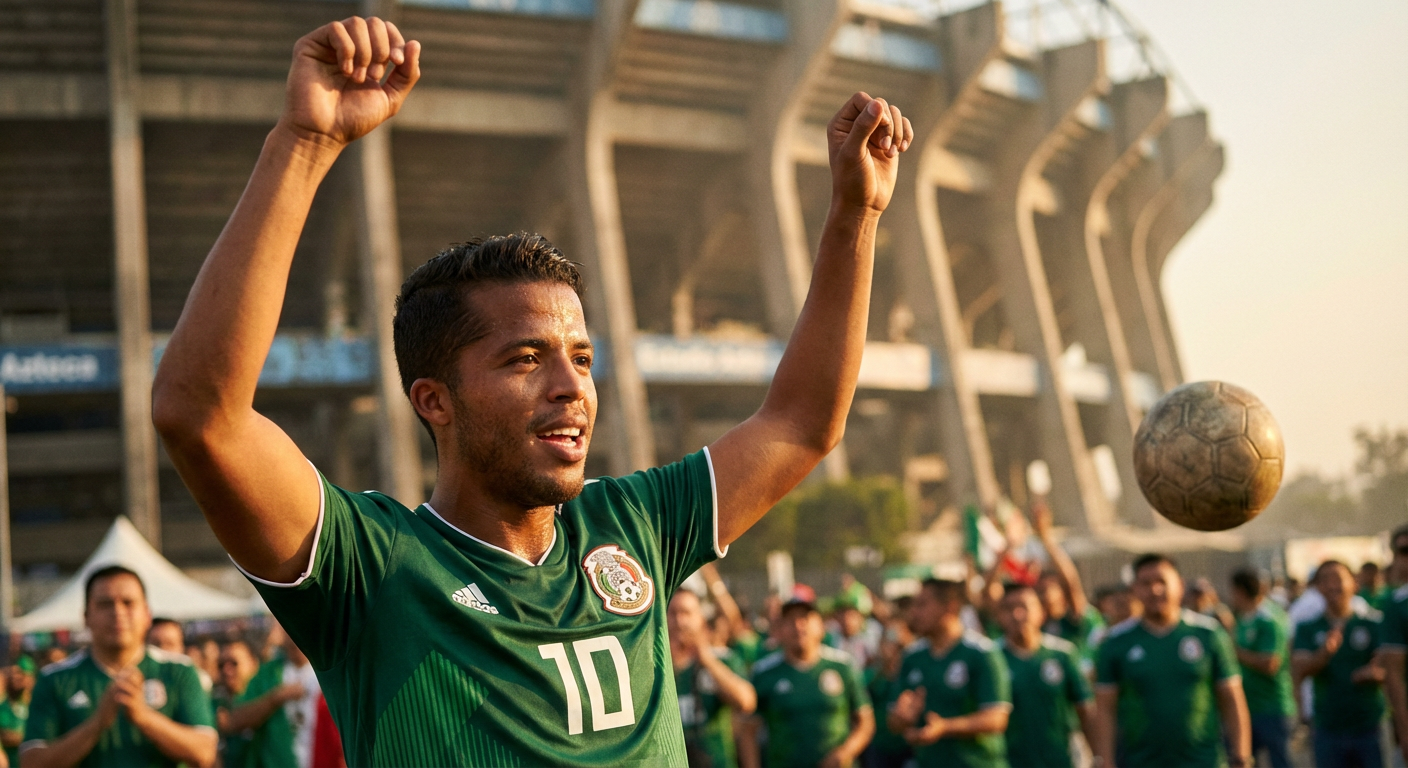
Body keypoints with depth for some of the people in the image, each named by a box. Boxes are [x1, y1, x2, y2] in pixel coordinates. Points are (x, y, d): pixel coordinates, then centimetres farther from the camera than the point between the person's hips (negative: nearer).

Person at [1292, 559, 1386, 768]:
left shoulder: (1375, 623, 2)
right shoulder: (1308, 629, 6)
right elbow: (1299, 672, -7)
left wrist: (1376, 673, -26)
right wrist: (1325, 652, -27)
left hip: (1370, 727, -1)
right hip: (1328, 729, 1)